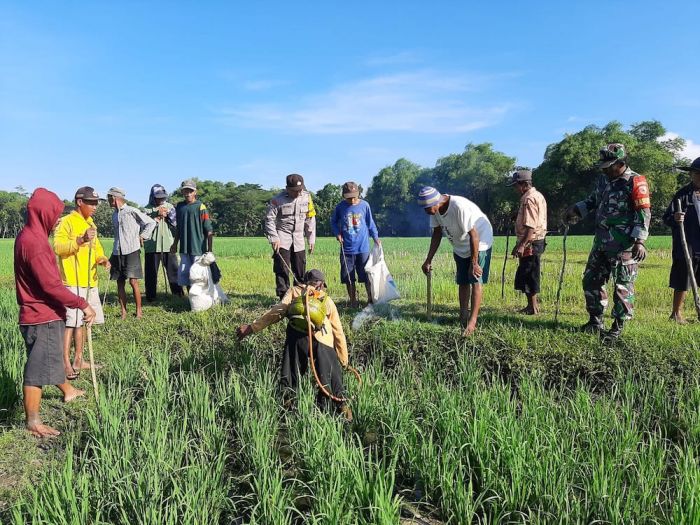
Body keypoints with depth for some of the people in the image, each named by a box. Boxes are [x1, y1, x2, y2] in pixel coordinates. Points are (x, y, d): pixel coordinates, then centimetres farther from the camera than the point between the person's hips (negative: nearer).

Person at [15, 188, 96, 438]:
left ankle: (68, 391, 49)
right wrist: (82, 304, -23)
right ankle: (33, 423, 9)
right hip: (42, 317, -10)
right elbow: (51, 286, -28)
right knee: (38, 368, -1)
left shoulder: (29, 236, 9)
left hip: (46, 313, 10)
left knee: (53, 356, 27)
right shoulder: (34, 242, -24)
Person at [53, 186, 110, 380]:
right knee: (71, 322, -8)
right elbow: (58, 246, -19)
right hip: (73, 282, -8)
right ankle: (66, 364, -2)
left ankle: (78, 360, 22)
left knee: (82, 321, 13)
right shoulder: (67, 222, -7)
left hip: (90, 281, 8)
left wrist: (102, 259, 4)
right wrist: (81, 240, -32)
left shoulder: (90, 223, 19)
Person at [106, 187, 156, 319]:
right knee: (120, 283, 4)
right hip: (117, 252, 6)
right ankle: (123, 311, 10)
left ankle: (139, 310, 0)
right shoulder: (114, 215, 16)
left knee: (133, 281, -8)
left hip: (131, 251, -6)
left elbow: (151, 223, -1)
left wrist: (142, 236, -3)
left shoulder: (132, 211, -4)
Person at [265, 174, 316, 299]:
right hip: (282, 239, -4)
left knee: (300, 271, 7)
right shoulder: (278, 200, -9)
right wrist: (274, 239, -15)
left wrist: (311, 239, 8)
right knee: (282, 270, -8)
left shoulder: (307, 197, 2)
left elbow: (310, 219, 9)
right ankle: (283, 297, -3)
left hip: (299, 239, 4)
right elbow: (269, 219, -6)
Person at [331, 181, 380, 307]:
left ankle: (371, 299, 20)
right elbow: (333, 222, 12)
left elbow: (370, 223, 9)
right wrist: (337, 233, -4)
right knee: (349, 277, 6)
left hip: (363, 248, -1)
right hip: (347, 248, 1)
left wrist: (376, 237, 7)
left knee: (367, 276, 4)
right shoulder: (340, 207, -2)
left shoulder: (364, 205, -3)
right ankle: (353, 301, 20)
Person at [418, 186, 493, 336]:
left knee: (475, 281, -11)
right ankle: (463, 317, 22)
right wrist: (428, 260, -1)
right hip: (460, 248, 8)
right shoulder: (435, 209, -12)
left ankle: (472, 322, -11)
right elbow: (437, 234, 1)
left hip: (479, 244, -8)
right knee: (462, 282, 12)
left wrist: (474, 263, -27)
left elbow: (474, 235, -30)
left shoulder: (460, 207, -35)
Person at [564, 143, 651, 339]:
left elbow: (643, 213, -13)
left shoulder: (635, 182, -10)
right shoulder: (604, 179, 13)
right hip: (601, 242, 8)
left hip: (624, 246, -8)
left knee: (623, 286, -1)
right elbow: (592, 201, 26)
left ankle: (618, 327, 8)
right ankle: (595, 321, 24)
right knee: (591, 280, 11)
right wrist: (576, 209, 8)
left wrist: (640, 241, -20)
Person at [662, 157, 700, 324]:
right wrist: (674, 219, -30)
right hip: (686, 248, -5)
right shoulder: (683, 194, -5)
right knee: (682, 284, 3)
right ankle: (676, 313, 18)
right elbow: (666, 218, -9)